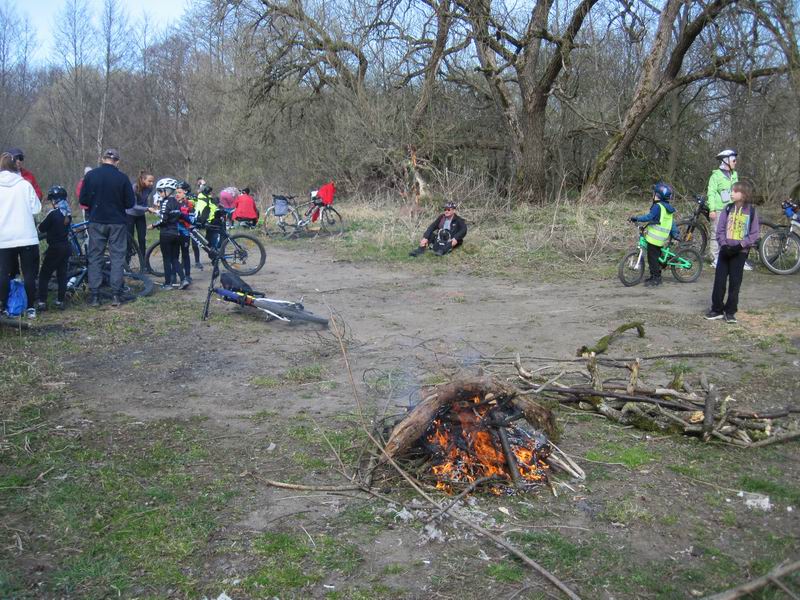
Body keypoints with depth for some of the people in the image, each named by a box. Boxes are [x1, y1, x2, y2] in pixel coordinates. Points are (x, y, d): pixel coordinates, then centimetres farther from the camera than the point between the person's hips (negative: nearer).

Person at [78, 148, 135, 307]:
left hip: (96, 222, 1)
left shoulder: (90, 175, -3)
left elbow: (82, 200, 0)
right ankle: (116, 294, 3)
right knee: (117, 257, 6)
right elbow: (130, 203, -3)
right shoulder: (122, 177, -7)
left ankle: (94, 296, 5)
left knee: (95, 258, 7)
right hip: (117, 222, -1)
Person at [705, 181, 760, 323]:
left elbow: (755, 234, -4)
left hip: (740, 252, -2)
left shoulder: (751, 211, -3)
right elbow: (720, 230, 2)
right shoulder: (727, 209, 3)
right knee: (719, 280, 1)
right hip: (725, 250, 2)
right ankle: (717, 309, 11)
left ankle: (730, 312, 11)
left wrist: (740, 245, -15)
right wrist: (724, 245, -13)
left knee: (735, 282, 2)